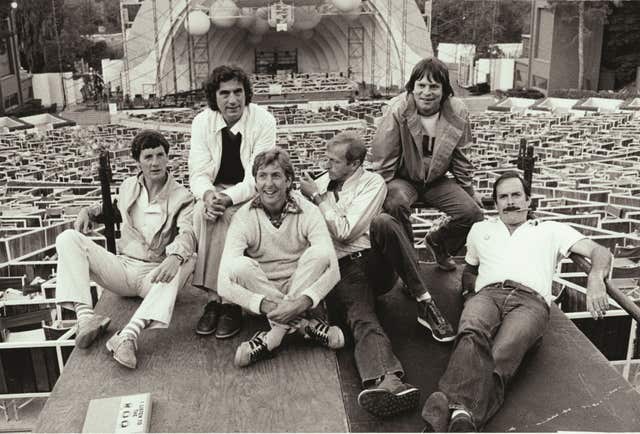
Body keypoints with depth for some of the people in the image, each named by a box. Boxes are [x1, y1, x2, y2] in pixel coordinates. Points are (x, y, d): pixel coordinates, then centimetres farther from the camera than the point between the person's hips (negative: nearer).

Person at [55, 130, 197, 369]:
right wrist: (88, 212, 9)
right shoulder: (128, 186, 11)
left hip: (154, 275, -4)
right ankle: (86, 317, -29)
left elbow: (188, 234, -21)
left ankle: (128, 336, -50)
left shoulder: (182, 197, -4)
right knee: (68, 238, -13)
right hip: (121, 267, 4)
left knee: (185, 263, -38)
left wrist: (175, 257, -44)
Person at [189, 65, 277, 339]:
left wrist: (228, 198, -37)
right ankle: (216, 300, -24)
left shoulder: (263, 120, -14)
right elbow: (198, 172, -8)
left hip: (251, 194, -3)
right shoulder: (202, 122, -3)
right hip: (215, 191, 3)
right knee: (203, 213, -30)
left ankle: (218, 299, -22)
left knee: (222, 216, -32)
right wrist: (208, 194, -32)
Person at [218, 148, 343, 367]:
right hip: (259, 294, 0)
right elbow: (225, 283, -23)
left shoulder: (307, 212, -11)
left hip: (301, 288, 0)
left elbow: (332, 268, -23)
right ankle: (306, 322, -24)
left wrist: (302, 302, -40)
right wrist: (266, 306, -38)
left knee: (319, 254, -27)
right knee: (239, 266, -29)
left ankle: (275, 334, -25)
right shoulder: (244, 217, -13)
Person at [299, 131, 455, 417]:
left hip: (375, 263, -1)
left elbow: (345, 230, -8)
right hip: (343, 270, 1)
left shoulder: (372, 182, 4)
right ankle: (385, 381, -59)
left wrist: (318, 197, -3)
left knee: (383, 223, -33)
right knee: (362, 319, -31)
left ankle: (424, 303, -26)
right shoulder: (321, 183, 18)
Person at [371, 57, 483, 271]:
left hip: (437, 180, 4)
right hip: (403, 179, -3)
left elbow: (460, 158, 4)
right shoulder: (397, 111, -21)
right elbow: (383, 159, -14)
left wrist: (469, 190, 9)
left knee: (473, 212, -13)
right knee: (396, 203, -36)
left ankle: (437, 242, 20)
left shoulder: (457, 112, -10)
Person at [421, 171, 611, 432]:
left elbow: (600, 252, 17)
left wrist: (595, 279, -9)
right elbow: (467, 273, 43)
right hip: (487, 294, 1)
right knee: (472, 334, -38)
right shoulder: (480, 229, 37)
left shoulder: (551, 230, 29)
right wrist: (478, 285, 15)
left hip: (530, 300, -1)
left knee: (501, 357, -36)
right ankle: (458, 411, -60)